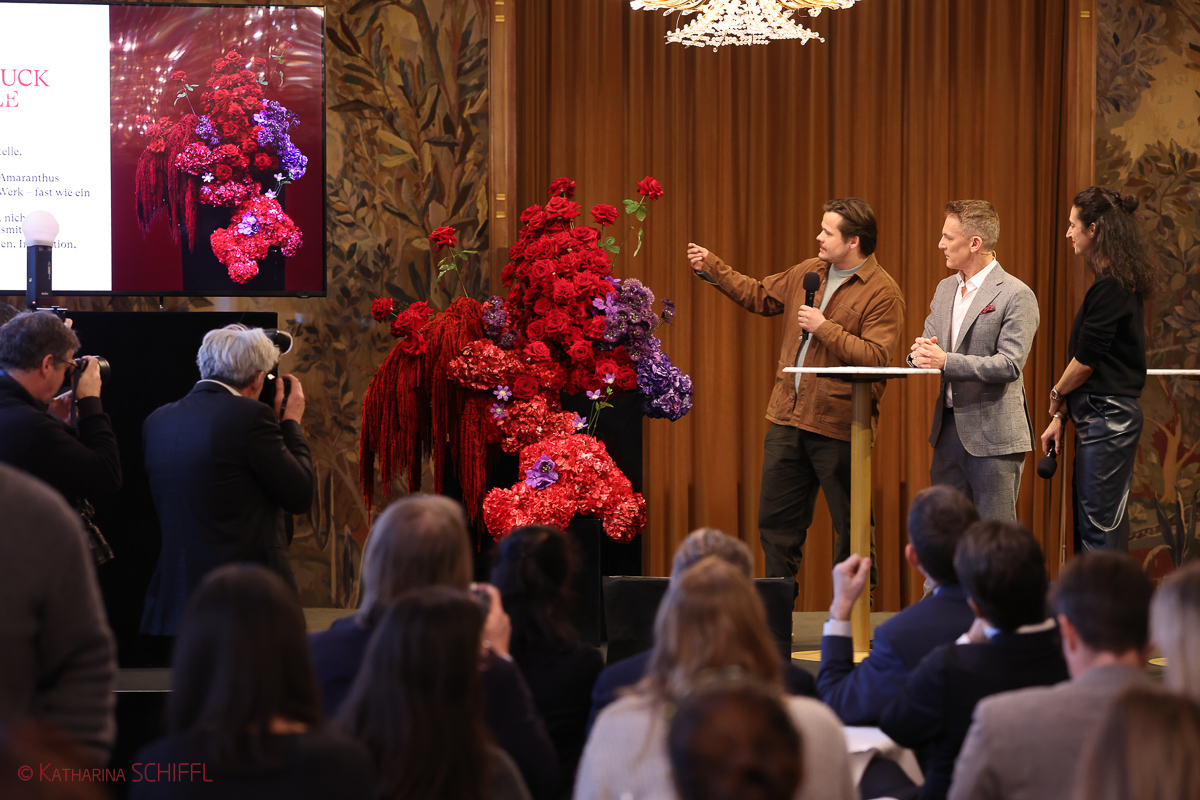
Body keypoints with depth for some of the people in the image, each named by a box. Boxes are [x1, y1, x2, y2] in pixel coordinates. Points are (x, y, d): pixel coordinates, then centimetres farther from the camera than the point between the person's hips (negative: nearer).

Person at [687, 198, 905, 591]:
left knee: (851, 527, 0)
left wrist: (825, 328, -19)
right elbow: (758, 295, 23)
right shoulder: (808, 272, 11)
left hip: (838, 425, -7)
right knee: (776, 520, 12)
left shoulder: (883, 293, -11)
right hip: (788, 418, 7)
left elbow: (876, 358, -20)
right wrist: (710, 267, 17)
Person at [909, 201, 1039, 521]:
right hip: (948, 429, 7)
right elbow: (927, 344, 16)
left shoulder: (1017, 296, -10)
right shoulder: (945, 290, 15)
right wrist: (921, 353, -9)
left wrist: (946, 361, -23)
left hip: (993, 435, -7)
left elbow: (1009, 365, -18)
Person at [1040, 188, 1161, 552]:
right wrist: (1061, 416, 16)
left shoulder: (1109, 289, -16)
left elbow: (1086, 360, -16)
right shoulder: (1123, 283, 15)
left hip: (1106, 420, -10)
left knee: (1098, 530, -7)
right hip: (1115, 415, 10)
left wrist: (1056, 396, 3)